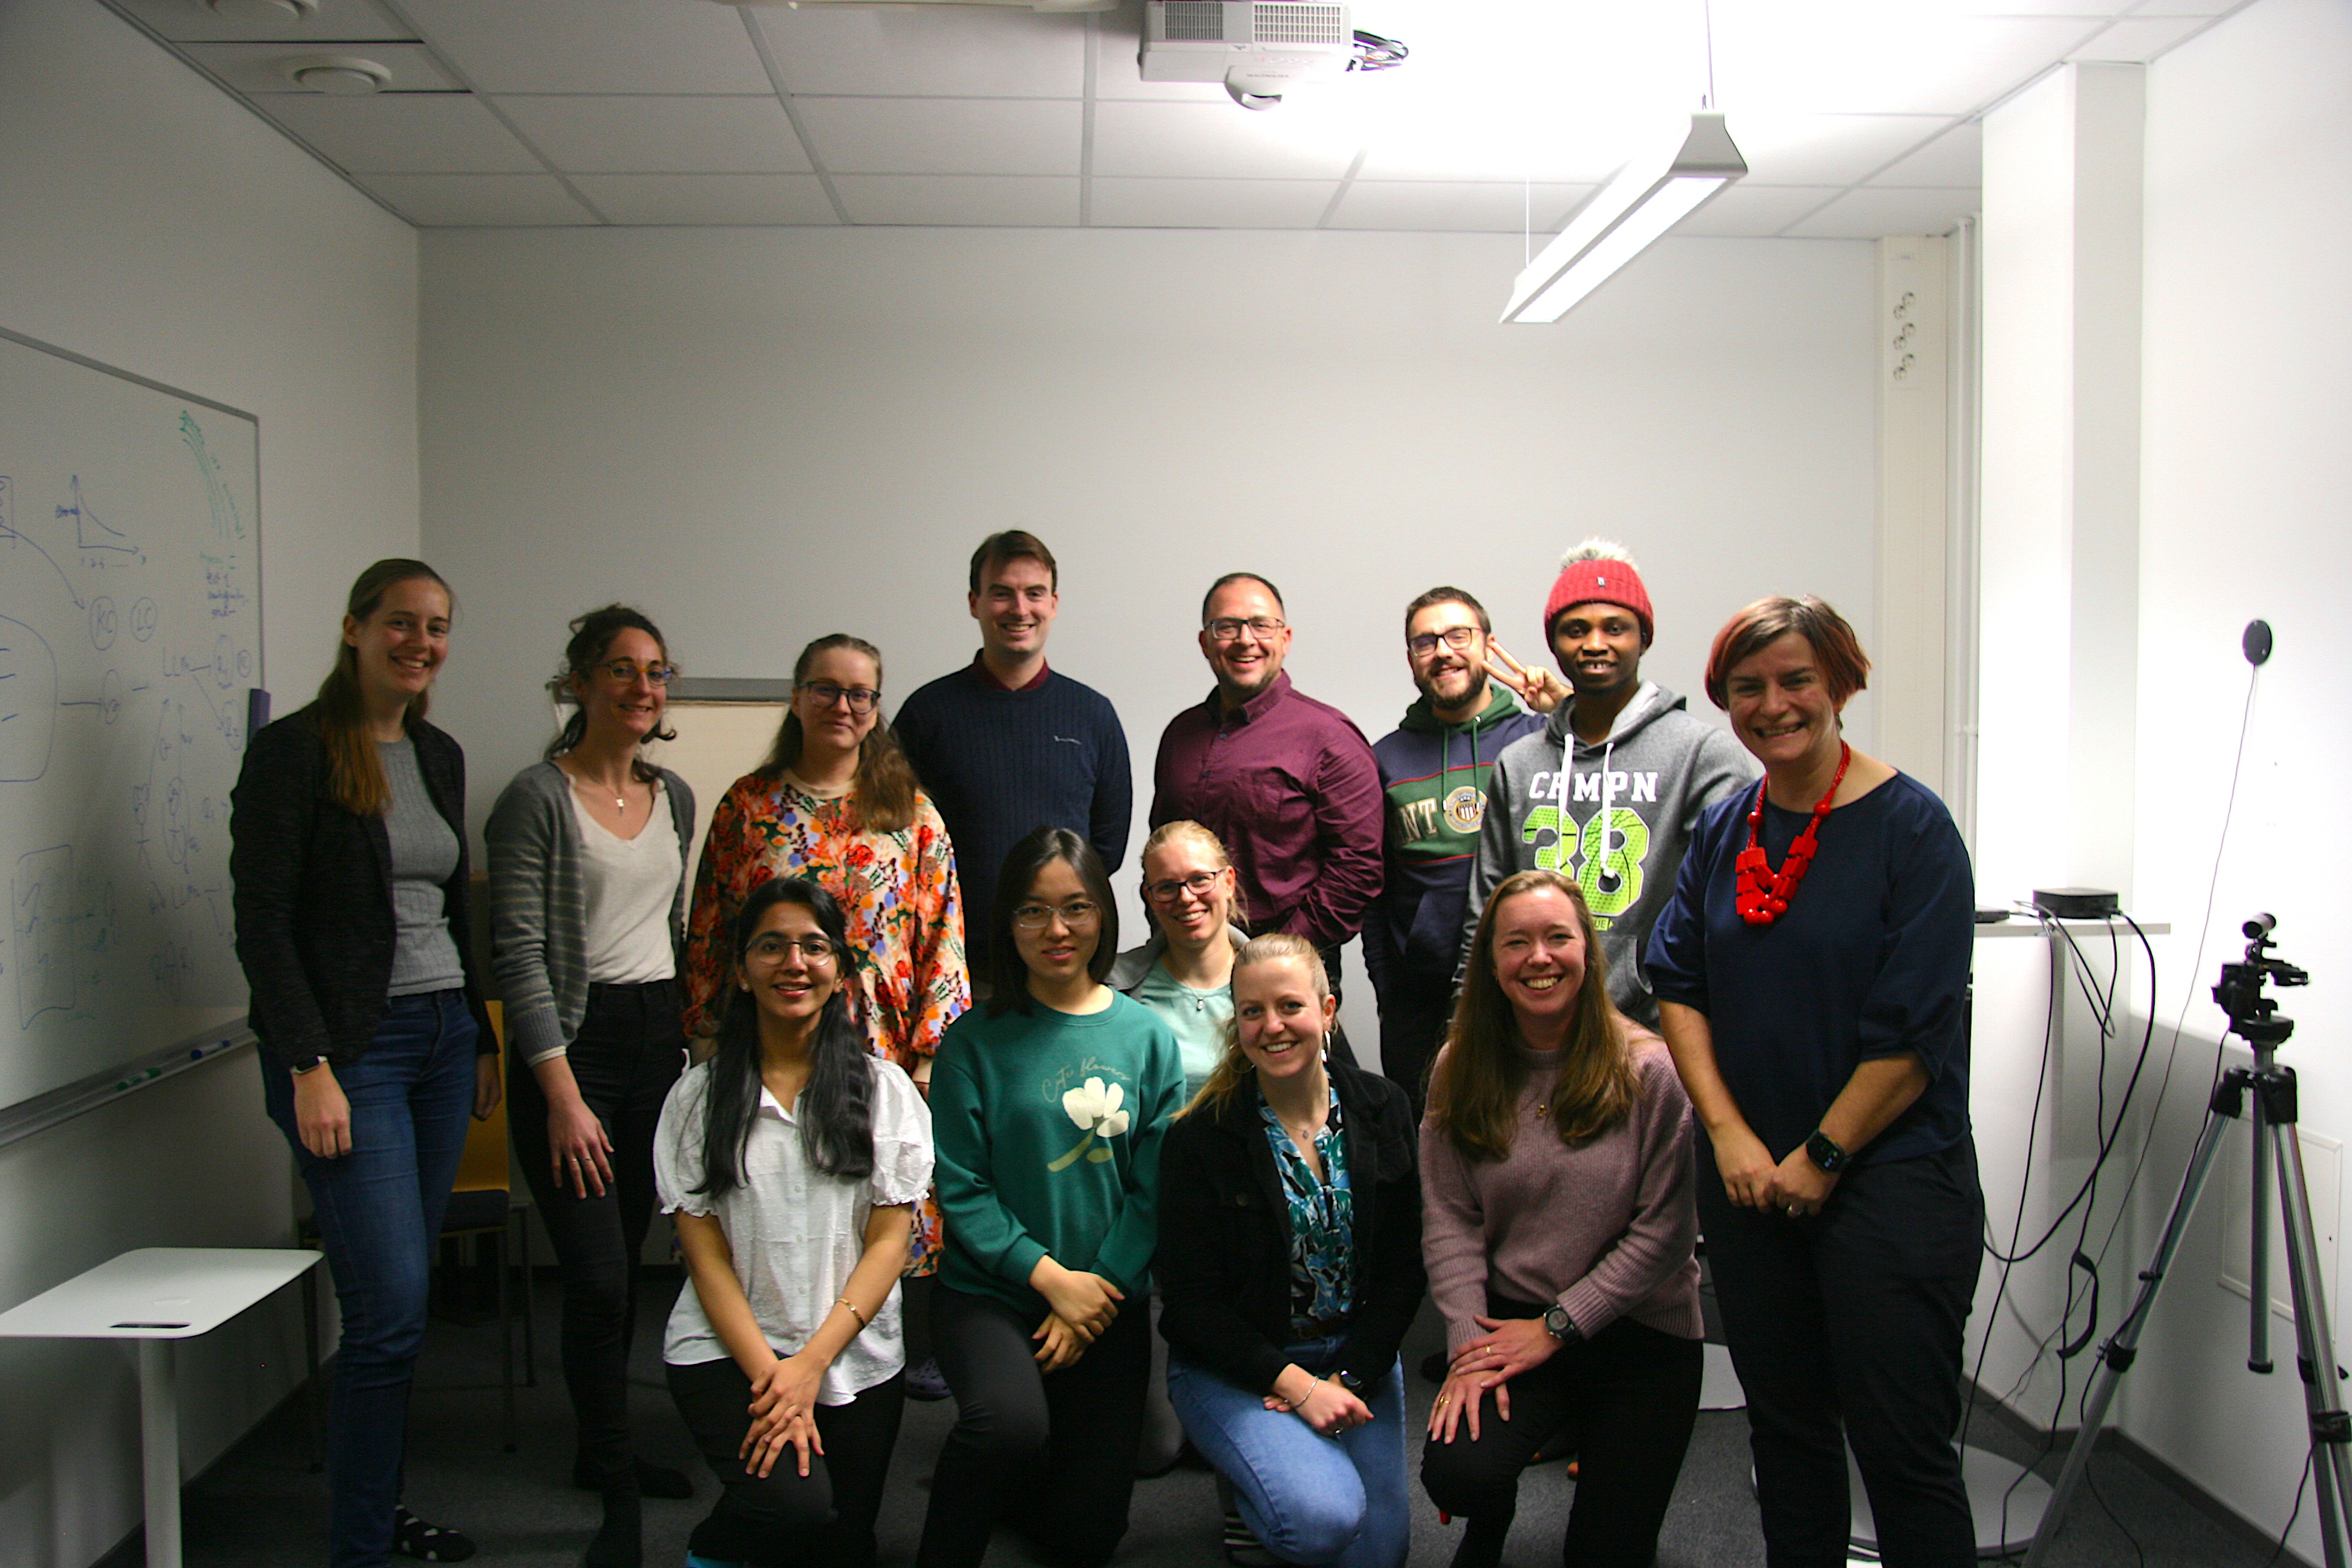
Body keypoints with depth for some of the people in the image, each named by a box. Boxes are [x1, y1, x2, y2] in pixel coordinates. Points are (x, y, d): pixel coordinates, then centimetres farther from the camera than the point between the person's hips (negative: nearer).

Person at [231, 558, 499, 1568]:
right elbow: (261, 920, -12)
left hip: (441, 1037, 7)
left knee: (399, 1302, 12)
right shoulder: (294, 751, -8)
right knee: (390, 1310, -9)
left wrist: (481, 1039, 17)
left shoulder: (440, 756, 13)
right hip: (350, 1050, -7)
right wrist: (310, 1067, -18)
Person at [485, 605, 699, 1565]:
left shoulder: (674, 798, 11)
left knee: (626, 1262, 13)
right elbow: (520, 955, -13)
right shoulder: (537, 800, -9)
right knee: (597, 1277, -9)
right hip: (571, 1043, -6)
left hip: (657, 1036, 6)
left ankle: (603, 1450, 30)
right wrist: (562, 1095, -16)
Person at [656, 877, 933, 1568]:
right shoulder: (700, 1095, 3)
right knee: (796, 1505, -24)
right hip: (727, 1352, -2)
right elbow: (706, 1254, -2)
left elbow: (888, 1242, -1)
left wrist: (811, 1364, -12)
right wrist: (770, 1376, -13)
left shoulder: (884, 1088, 4)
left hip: (855, 1358, 2)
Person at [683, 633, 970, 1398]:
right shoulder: (749, 805, 6)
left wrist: (931, 1047, -5)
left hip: (882, 1045, 0)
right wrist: (710, 1041, 3)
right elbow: (709, 932, 8)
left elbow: (942, 932, 1)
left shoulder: (910, 810, 5)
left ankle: (914, 1351, 21)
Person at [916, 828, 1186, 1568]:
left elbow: (1155, 1189, 0)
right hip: (990, 1293, -3)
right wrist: (1050, 1276, -15)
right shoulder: (975, 1040, -5)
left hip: (1109, 1303, 3)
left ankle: (1005, 1473, 36)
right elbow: (960, 1189, -7)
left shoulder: (1147, 1037, 1)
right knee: (1011, 1422, -34)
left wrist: (1100, 1288, -10)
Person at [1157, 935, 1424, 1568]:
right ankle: (1248, 1479, 6)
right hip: (1234, 1367, -4)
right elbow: (1193, 1299, -11)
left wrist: (1348, 1379, -11)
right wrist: (1294, 1384, -19)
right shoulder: (1200, 1137, -13)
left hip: (1358, 1357, 4)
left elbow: (1402, 1271, 0)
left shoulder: (1382, 1110, -2)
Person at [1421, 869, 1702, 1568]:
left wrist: (1557, 1326, -13)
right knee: (1457, 1471, -24)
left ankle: (1599, 1458, 36)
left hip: (1638, 1335, -1)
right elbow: (1449, 1223, -4)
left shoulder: (1649, 1069, -11)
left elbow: (1666, 1231, -12)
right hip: (1510, 1324, 1)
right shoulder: (1460, 1071, -1)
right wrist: (1469, 1349, -15)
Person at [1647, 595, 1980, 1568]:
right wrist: (1730, 1135, -6)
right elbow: (1680, 987, 5)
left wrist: (1818, 1158, -11)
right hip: (1748, 1179, 5)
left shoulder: (1910, 825, -9)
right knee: (1783, 1423, 16)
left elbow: (1912, 1031, -13)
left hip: (1888, 1175, -5)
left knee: (1902, 1444, 0)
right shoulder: (1722, 830, 8)